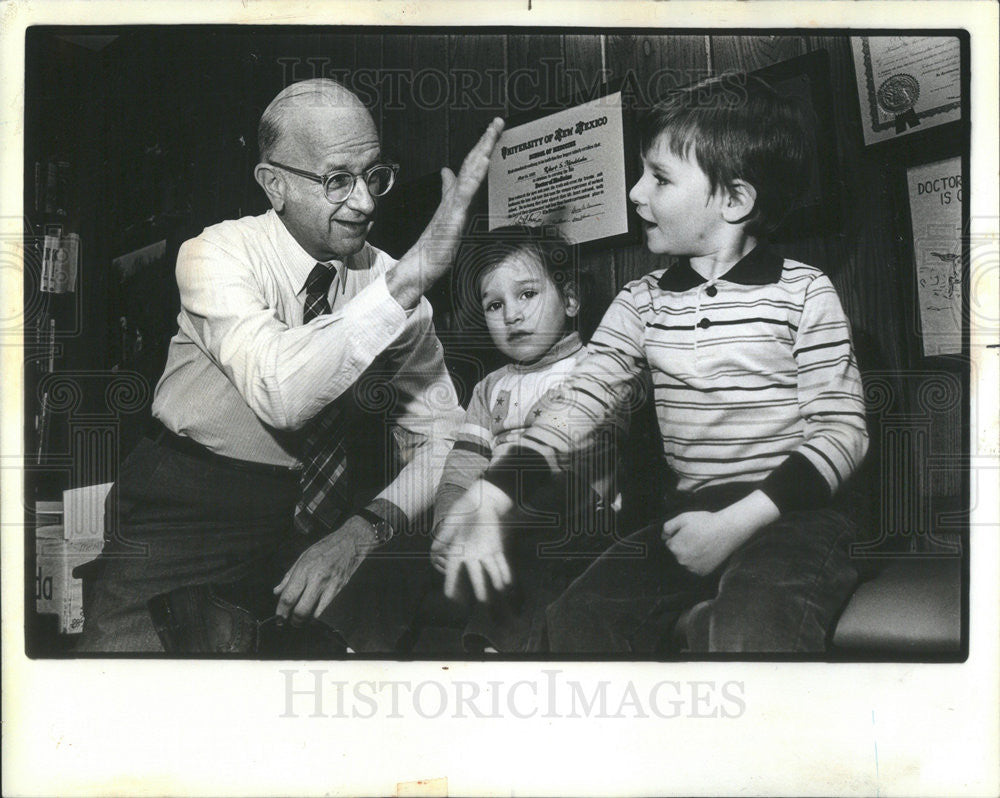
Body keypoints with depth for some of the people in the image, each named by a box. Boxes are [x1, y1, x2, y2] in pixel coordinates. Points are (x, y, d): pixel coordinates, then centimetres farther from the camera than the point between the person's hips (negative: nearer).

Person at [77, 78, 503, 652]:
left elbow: (439, 438, -6)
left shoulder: (390, 281, -3)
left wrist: (363, 529, -24)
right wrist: (413, 274, -39)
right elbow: (281, 393, -34)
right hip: (186, 508, -3)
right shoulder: (218, 254, -15)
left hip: (317, 513, 3)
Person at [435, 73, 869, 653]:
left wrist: (736, 522, -16)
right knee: (574, 620, -15)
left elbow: (843, 428, -5)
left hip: (791, 515, -4)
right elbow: (579, 404, 3)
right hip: (687, 518, 5)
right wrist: (493, 494, -12)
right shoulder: (644, 303, 9)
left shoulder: (803, 294, -2)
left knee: (749, 630, -34)